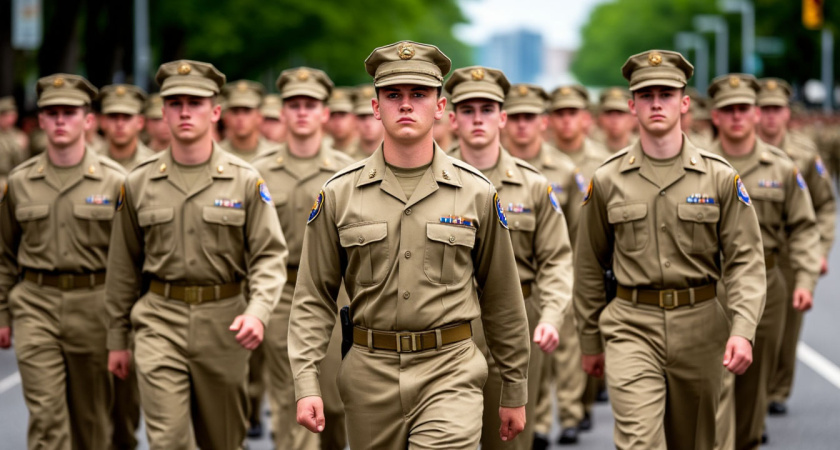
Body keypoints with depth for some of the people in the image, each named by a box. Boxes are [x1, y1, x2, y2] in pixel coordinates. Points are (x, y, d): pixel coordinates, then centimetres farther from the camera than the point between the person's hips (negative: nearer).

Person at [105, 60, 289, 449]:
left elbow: (269, 256, -5)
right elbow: (123, 265, 10)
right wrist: (117, 338, 11)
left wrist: (258, 312, -23)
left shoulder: (246, 181, -1)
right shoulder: (139, 184, 3)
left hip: (223, 323, 0)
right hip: (159, 322, 0)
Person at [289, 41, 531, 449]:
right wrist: (306, 384, -7)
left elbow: (502, 300, 9)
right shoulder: (339, 195, 3)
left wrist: (515, 392, 12)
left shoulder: (476, 193, 2)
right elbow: (313, 298, 4)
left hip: (450, 374, -2)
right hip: (370, 375, 2)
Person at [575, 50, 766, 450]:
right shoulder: (607, 181, 2)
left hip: (700, 326, 1)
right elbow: (589, 265, 11)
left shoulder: (721, 178, 0)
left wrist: (743, 330, -17)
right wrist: (590, 341, 13)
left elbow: (745, 260, -3)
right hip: (631, 327, -1)